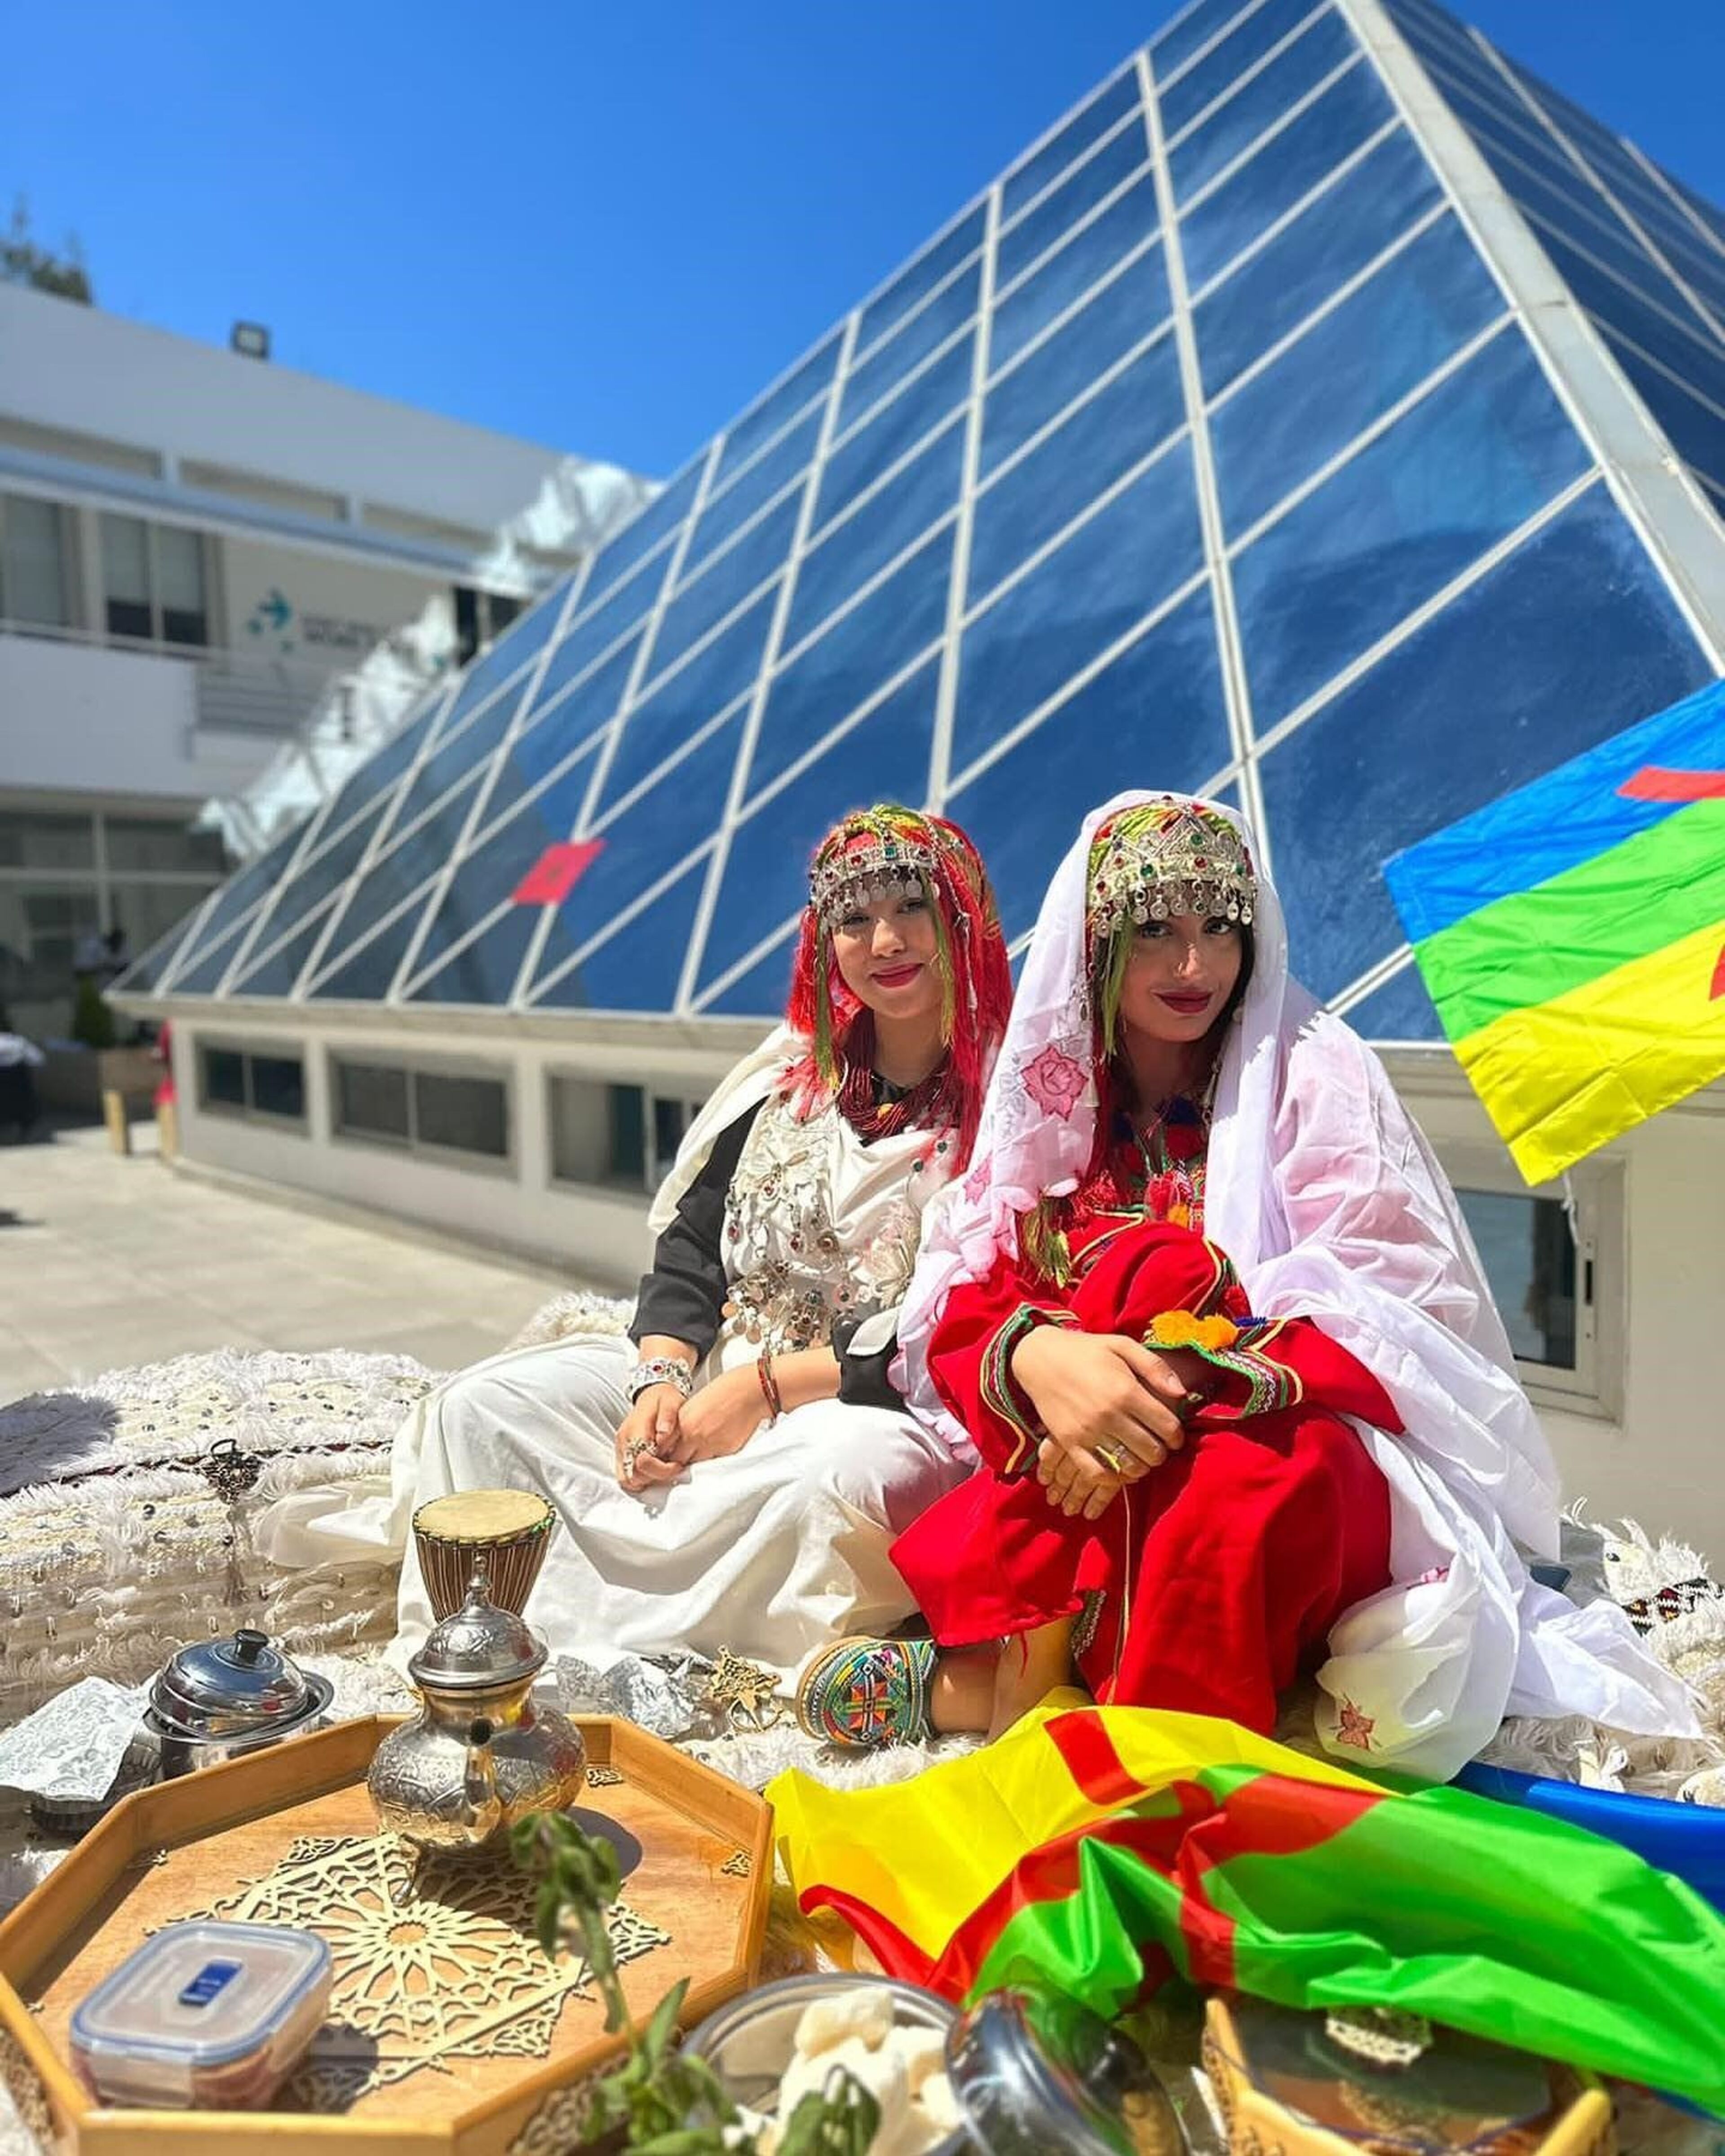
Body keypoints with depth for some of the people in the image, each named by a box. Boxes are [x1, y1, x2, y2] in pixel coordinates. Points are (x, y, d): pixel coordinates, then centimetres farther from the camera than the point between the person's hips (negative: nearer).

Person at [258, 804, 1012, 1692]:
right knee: (484, 1405, -8)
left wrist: (760, 1389, -14)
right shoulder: (786, 1081, 9)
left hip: (884, 1409, -5)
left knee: (855, 1472, -39)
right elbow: (689, 1249, 8)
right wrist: (662, 1378, -11)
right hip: (709, 1384, 6)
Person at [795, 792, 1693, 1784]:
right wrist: (1035, 1357, -27)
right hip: (1108, 1485, 3)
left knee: (1245, 1483, -37)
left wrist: (1175, 1394, -26)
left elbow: (1379, 1315, -10)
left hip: (1305, 1447, -2)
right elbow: (963, 1299, -2)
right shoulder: (1050, 1093, 8)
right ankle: (1027, 1667, -20)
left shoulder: (1310, 1073, -1)